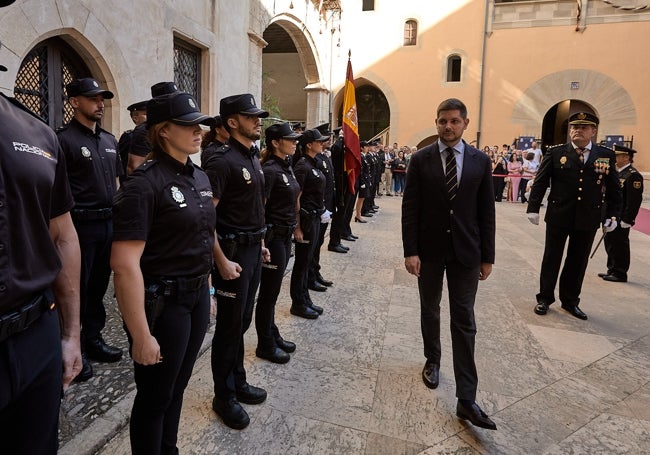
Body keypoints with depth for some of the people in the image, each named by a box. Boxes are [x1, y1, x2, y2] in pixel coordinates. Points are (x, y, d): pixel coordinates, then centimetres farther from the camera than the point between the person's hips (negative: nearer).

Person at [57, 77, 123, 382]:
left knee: (99, 286, 16)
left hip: (108, 223, 7)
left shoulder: (109, 140, 13)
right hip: (81, 225, -7)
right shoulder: (64, 139, -9)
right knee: (77, 290, 5)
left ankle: (93, 340, 31)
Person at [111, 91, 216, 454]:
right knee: (155, 397, 13)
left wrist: (207, 290, 15)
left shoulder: (200, 177, 6)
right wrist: (141, 336, -21)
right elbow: (125, 264, -22)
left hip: (197, 296, 7)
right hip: (162, 301, -7)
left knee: (178, 386, 24)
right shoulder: (144, 184, -18)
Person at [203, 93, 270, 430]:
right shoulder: (223, 160, -16)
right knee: (229, 325, 5)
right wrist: (222, 261, -22)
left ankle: (238, 382, 35)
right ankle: (223, 396, 23)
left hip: (253, 249, 8)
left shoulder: (253, 157, 12)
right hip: (233, 251, -8)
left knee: (243, 320, 18)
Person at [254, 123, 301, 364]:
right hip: (273, 235, -9)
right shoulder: (269, 170, -16)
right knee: (269, 292, 3)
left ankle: (273, 335, 32)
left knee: (272, 290, 19)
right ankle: (265, 345, 18)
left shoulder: (287, 167, 11)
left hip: (285, 235, 9)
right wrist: (262, 242, -22)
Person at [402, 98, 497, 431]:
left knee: (464, 320, 0)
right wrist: (410, 251, -11)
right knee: (430, 310, 16)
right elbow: (410, 208, -5)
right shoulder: (421, 160, -2)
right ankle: (432, 361, 41)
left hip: (465, 252, 0)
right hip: (429, 249, 0)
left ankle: (466, 398, 5)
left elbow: (486, 211, 2)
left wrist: (487, 256, 1)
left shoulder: (480, 161, 1)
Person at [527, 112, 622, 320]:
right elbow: (540, 182, -3)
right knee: (551, 258, 8)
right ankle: (545, 298, 21)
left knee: (578, 262, 11)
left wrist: (612, 215, 1)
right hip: (558, 216, -2)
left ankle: (570, 301, 26)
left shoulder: (607, 156, 5)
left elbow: (614, 189, 7)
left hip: (588, 219, 2)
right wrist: (533, 208, -9)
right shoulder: (555, 153, -1)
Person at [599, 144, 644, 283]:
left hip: (621, 219, -9)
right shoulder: (617, 172, 14)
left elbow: (635, 200, -19)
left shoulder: (633, 175, -14)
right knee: (610, 243, 15)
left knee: (619, 245, 0)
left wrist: (627, 220, -20)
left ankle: (620, 273, 12)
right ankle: (612, 270, 27)